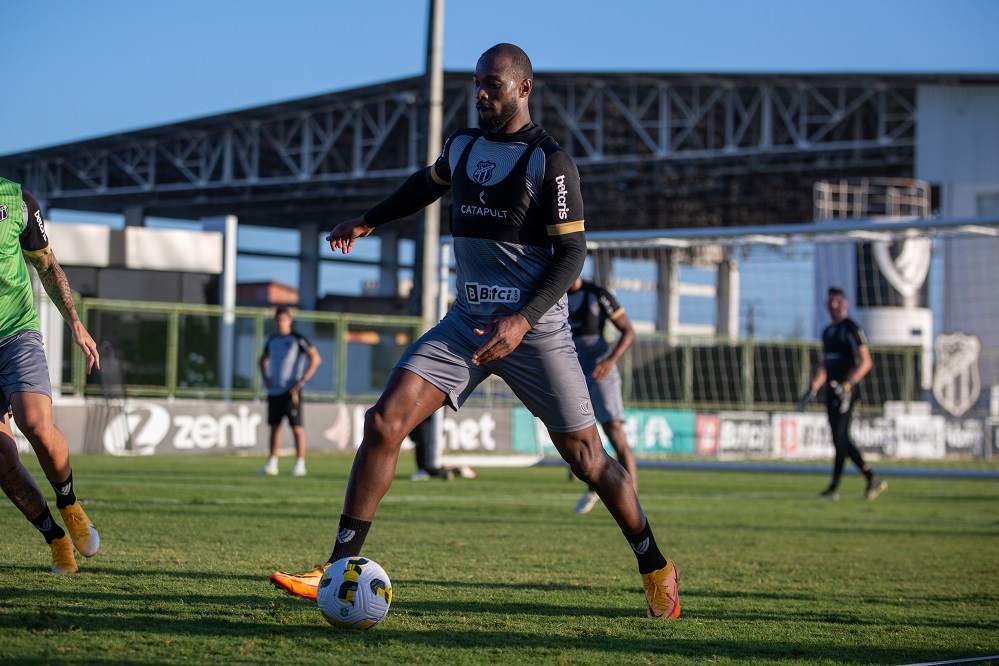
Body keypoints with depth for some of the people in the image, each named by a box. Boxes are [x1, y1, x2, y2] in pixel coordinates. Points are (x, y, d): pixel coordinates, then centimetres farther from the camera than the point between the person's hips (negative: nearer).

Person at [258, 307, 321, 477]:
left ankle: (300, 464, -5)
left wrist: (302, 381, -14)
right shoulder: (272, 340, 14)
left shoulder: (298, 339, -6)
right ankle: (272, 464, 12)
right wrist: (265, 378, 14)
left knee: (297, 427, -6)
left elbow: (316, 359, -10)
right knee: (274, 426, 8)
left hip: (290, 391, -6)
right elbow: (263, 359, 31)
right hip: (273, 391, 6)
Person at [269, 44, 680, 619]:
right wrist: (368, 222, 35)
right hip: (468, 322, 5)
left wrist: (523, 321, -23)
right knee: (384, 422, -13)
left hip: (535, 329, -5)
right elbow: (428, 184, 34)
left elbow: (572, 253, -11)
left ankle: (656, 568, 22)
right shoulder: (462, 147, 10)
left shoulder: (549, 161, -8)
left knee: (586, 458, -1)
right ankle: (340, 572, -11)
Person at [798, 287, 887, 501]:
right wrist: (812, 391, 18)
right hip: (832, 391, 9)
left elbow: (865, 362, -13)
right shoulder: (828, 332, 19)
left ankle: (835, 487, -7)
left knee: (840, 437, -9)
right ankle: (872, 479, 15)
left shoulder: (852, 329, -7)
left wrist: (847, 386, -22)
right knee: (840, 440, 7)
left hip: (845, 391, -9)